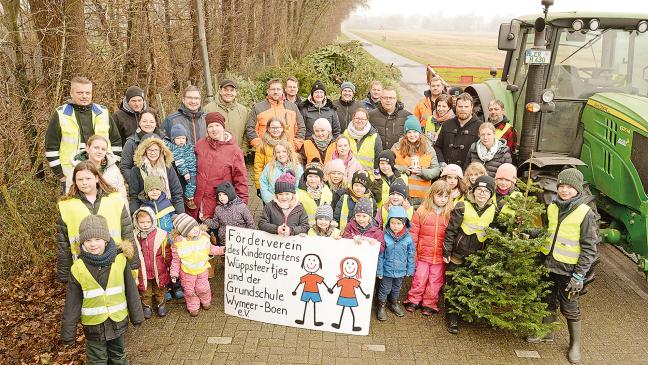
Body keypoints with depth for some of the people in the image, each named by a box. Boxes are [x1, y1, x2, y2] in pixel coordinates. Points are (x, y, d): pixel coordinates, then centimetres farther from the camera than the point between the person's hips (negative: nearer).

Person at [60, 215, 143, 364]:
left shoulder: (119, 260, -14)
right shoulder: (79, 267, -14)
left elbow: (131, 290, -4)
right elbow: (72, 303, -6)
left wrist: (137, 316, 3)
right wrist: (68, 332, -3)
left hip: (118, 321, 1)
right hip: (94, 325, -1)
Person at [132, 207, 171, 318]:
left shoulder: (161, 234, -14)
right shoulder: (133, 236, -11)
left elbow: (167, 253, -3)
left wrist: (171, 267, 0)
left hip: (159, 271, 0)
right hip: (143, 273, 1)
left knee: (160, 290, 20)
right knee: (145, 292, 19)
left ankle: (161, 305, 42)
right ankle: (147, 307, 41)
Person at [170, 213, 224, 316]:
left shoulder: (203, 237, -15)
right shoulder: (178, 243, -23)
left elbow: (210, 249, 3)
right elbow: (176, 260, -11)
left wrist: (221, 250, -5)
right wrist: (174, 273, -10)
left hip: (202, 270, 2)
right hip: (187, 273, -2)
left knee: (203, 288, 18)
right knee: (189, 291, 15)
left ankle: (206, 301, 48)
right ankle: (193, 307, 40)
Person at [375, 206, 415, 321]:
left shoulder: (408, 238, -11)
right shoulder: (385, 237, -18)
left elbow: (411, 255, 0)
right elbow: (380, 256, -11)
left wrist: (410, 270, 3)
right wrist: (379, 271, -8)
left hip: (401, 271, 3)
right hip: (387, 270, -3)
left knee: (397, 288, 23)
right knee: (385, 289, 12)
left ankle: (394, 303, 45)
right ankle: (381, 306, 31)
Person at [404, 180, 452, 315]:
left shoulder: (450, 213, -2)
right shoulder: (421, 211, -5)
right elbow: (413, 233, -2)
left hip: (440, 256, 1)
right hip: (423, 254, -1)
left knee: (435, 281, 11)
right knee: (419, 279, 9)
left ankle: (429, 304, 28)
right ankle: (413, 300, 29)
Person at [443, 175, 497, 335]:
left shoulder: (494, 211, 0)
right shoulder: (462, 207, -11)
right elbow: (450, 230, -9)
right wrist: (446, 251, -9)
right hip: (457, 255, -3)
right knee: (453, 286, 3)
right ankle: (452, 317, 16)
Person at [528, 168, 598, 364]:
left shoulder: (585, 213, -16)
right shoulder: (552, 207, 1)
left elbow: (589, 248, -15)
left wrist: (579, 275, -17)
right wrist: (542, 259, 16)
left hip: (568, 269, -5)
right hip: (549, 264, 5)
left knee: (569, 307, 7)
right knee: (548, 301, 19)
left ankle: (575, 344, 25)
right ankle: (547, 332, 38)